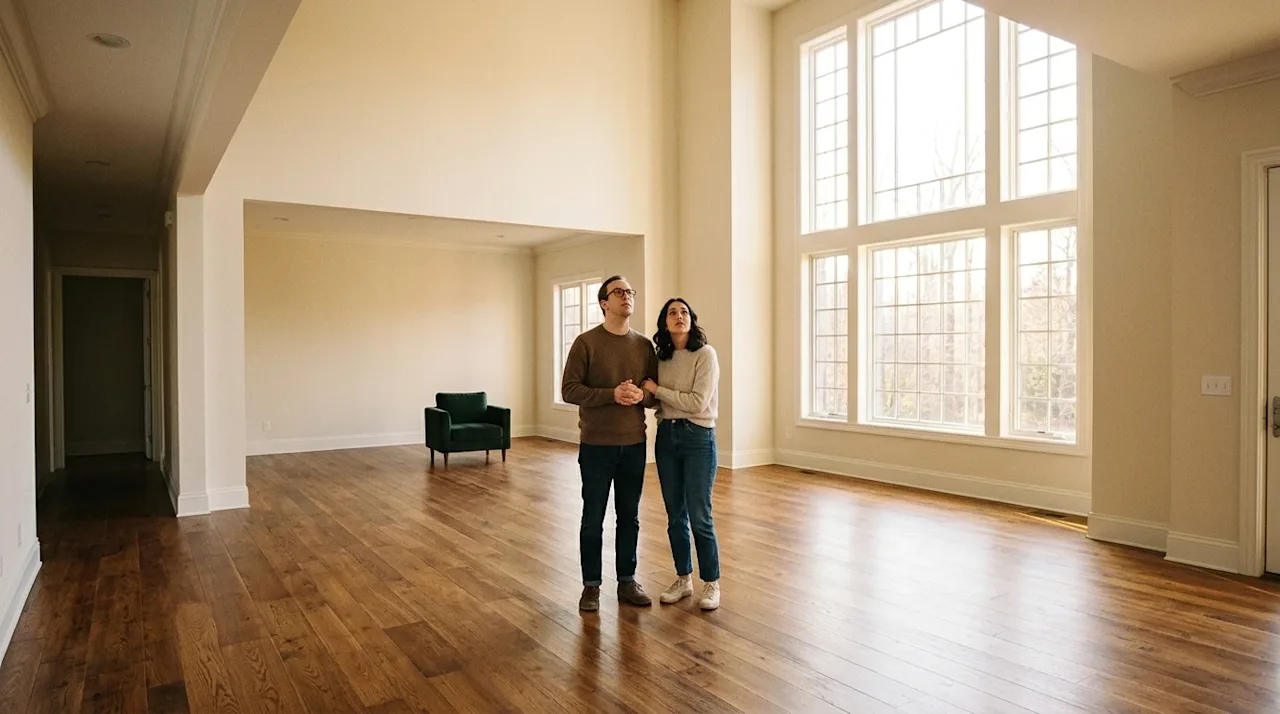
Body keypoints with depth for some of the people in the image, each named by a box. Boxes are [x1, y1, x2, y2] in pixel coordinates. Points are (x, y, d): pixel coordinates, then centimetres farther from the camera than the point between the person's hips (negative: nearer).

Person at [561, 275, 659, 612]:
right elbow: (568, 390, -10)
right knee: (593, 518, 7)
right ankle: (591, 585, 21)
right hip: (596, 445, -3)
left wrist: (641, 395, -14)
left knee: (629, 517, 13)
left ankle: (627, 581, 27)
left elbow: (657, 393, 9)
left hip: (634, 444, 4)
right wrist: (611, 394, -21)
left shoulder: (644, 345, 6)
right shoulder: (586, 342, -6)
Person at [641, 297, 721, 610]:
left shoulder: (705, 354, -10)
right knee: (675, 516, 12)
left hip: (698, 438, -5)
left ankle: (711, 583, 16)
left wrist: (656, 389, -12)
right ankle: (683, 579, 27)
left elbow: (697, 402, -18)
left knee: (699, 516, -1)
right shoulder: (661, 356, 8)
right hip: (666, 437, 6)